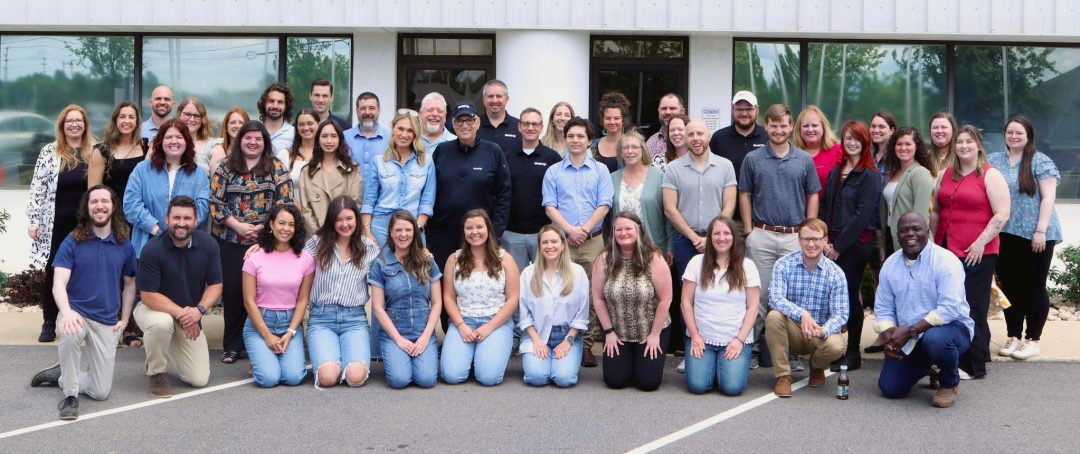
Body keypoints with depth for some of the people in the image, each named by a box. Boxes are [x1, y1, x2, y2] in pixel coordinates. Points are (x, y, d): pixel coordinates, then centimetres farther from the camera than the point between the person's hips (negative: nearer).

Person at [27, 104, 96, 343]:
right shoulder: (49, 152, 0)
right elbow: (37, 188, -1)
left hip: (86, 224, 1)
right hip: (56, 225, -1)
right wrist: (33, 220, -7)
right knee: (53, 272, 6)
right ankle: (49, 323, 14)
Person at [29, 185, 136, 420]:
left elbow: (129, 284, 15)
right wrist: (67, 311, -34)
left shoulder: (124, 246, 3)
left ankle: (60, 375, 27)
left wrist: (124, 319, 5)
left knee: (101, 392, -2)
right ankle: (70, 395, -19)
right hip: (76, 314, -2)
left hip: (107, 322, 3)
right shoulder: (72, 242, -6)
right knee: (70, 335, -41)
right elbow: (59, 283, -14)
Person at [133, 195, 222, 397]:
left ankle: (172, 349, 26)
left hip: (190, 316, 3)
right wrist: (180, 313, -29)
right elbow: (148, 296, -20)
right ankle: (155, 372, -12)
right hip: (155, 309, -3)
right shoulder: (152, 249, -21)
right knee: (161, 323, -41)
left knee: (199, 379, -6)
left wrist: (199, 310, -23)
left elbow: (215, 284, -6)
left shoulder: (208, 244, -10)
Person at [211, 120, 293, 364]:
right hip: (230, 240, 1)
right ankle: (232, 345, 12)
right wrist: (239, 226, -10)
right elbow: (215, 203, 0)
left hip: (266, 240, -1)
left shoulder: (276, 168, 3)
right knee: (232, 289, 1)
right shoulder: (226, 168, 5)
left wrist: (263, 228, -12)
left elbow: (285, 202, -3)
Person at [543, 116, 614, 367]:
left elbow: (604, 205, 1)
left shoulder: (600, 171, 10)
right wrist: (569, 229, -11)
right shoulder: (553, 172, 10)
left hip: (593, 241, 0)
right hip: (562, 240, 0)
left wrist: (585, 229, -11)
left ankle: (586, 345, 5)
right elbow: (550, 206, 2)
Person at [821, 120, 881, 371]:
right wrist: (826, 241, -1)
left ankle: (853, 353, 9)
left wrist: (839, 246, -12)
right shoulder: (835, 172, 15)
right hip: (833, 244, 5)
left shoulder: (870, 176, -4)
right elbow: (825, 208, 13)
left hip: (856, 244, -5)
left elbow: (862, 216, -11)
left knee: (849, 295, -2)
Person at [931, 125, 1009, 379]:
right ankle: (950, 360, 16)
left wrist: (981, 242, -14)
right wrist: (934, 241, 14)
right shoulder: (946, 174, 15)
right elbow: (936, 211, 21)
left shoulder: (990, 175, -2)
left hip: (977, 253, -6)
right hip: (946, 250, 6)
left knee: (972, 309, -3)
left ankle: (974, 366, 5)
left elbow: (1002, 214, -9)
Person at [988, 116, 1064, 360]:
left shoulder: (1040, 162, -3)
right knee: (1010, 287, 9)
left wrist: (1040, 230, -15)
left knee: (1034, 287, 4)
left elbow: (1048, 198, -8)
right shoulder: (993, 161, 10)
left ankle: (1032, 339, 12)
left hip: (1034, 235, -4)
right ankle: (1013, 336, 20)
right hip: (1004, 235, 4)